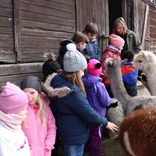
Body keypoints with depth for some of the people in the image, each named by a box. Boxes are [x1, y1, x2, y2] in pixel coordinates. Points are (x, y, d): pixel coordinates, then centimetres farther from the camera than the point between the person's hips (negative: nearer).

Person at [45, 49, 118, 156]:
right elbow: (89, 113, -26)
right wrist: (105, 123, -10)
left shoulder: (58, 80, -6)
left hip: (66, 130, 9)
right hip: (75, 134, -9)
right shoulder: (72, 91, -33)